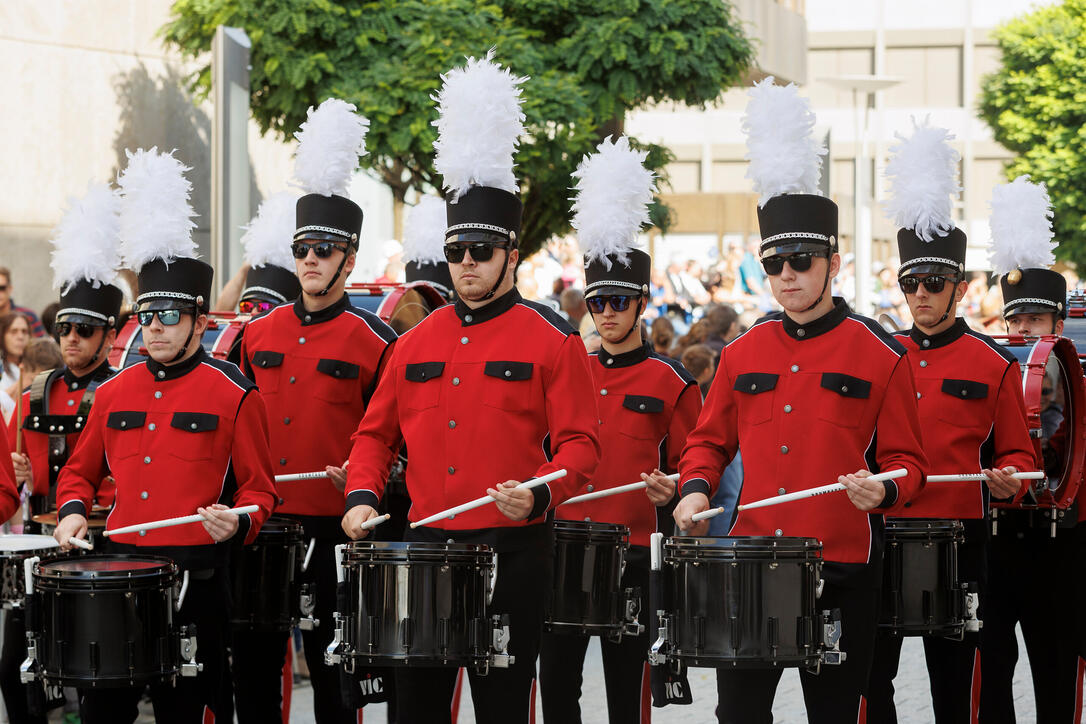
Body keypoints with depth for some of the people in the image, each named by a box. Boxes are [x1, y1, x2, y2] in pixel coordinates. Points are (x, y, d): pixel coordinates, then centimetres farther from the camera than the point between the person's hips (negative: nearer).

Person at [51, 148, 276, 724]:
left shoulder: (234, 395, -2)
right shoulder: (113, 392, 11)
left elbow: (259, 489, 0)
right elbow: (80, 470, 22)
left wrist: (236, 522, -20)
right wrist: (73, 510, 2)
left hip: (194, 573, -4)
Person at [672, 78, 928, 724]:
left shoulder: (882, 356, -1)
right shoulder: (743, 355, 8)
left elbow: (907, 460, 2)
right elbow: (710, 441, 17)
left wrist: (883, 489, -20)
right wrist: (696, 489, -2)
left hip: (844, 572, -2)